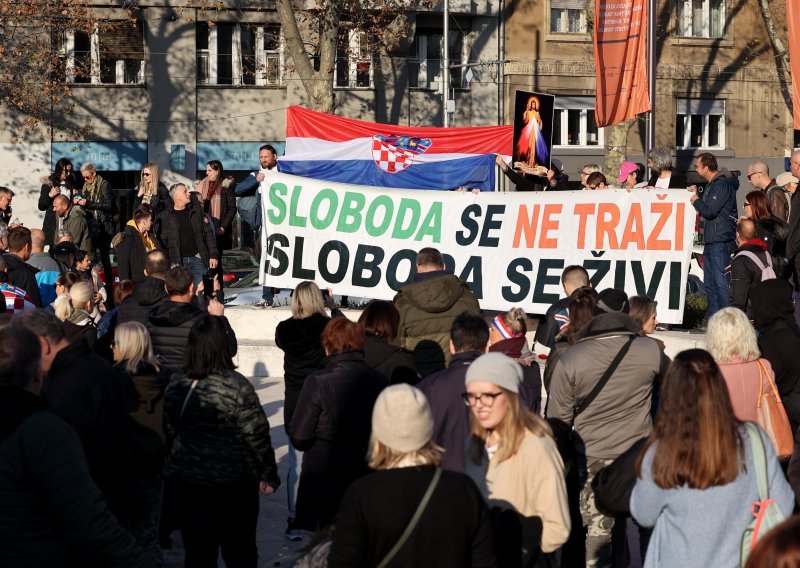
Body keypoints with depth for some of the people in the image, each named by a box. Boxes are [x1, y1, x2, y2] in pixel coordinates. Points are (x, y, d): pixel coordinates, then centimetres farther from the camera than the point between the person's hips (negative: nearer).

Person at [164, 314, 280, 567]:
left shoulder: (176, 385, -1)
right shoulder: (236, 386, -17)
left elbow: (172, 431, 10)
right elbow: (256, 437, -13)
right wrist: (269, 475, -1)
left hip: (187, 481, 5)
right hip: (233, 483, -4)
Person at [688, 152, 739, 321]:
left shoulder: (722, 185, -14)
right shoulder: (712, 184, 18)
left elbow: (709, 211, -20)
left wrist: (696, 200, -3)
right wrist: (696, 193, 14)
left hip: (721, 242, -11)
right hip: (711, 241, 11)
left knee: (721, 282, -11)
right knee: (710, 283, 13)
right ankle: (712, 319, 19)